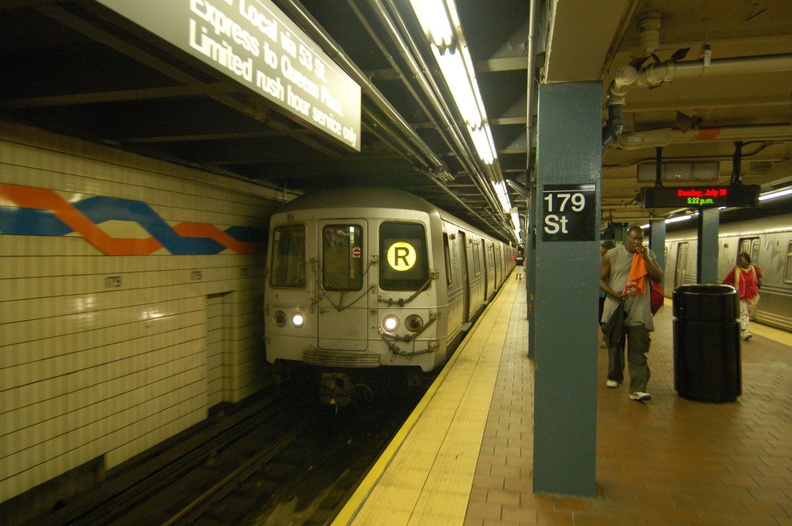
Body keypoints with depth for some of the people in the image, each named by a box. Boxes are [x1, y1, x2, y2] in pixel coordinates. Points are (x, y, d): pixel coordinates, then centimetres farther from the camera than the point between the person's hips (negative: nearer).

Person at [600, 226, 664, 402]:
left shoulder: (649, 255, 6)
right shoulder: (612, 255, -1)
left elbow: (658, 278, -5)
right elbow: (601, 279, 0)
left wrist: (645, 258, -13)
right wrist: (613, 293, -16)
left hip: (639, 312, 0)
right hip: (615, 309, 0)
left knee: (638, 351, -5)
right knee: (615, 346, 14)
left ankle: (637, 389, -5)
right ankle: (614, 377, 35)